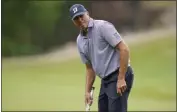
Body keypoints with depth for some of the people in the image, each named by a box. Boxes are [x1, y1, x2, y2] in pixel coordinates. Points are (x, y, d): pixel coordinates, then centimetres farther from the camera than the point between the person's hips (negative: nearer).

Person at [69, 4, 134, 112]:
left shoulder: (103, 26, -12)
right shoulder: (80, 41, 13)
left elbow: (124, 49, -17)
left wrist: (121, 78, -21)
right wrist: (87, 91, 14)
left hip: (120, 76, -9)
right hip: (105, 80, 9)